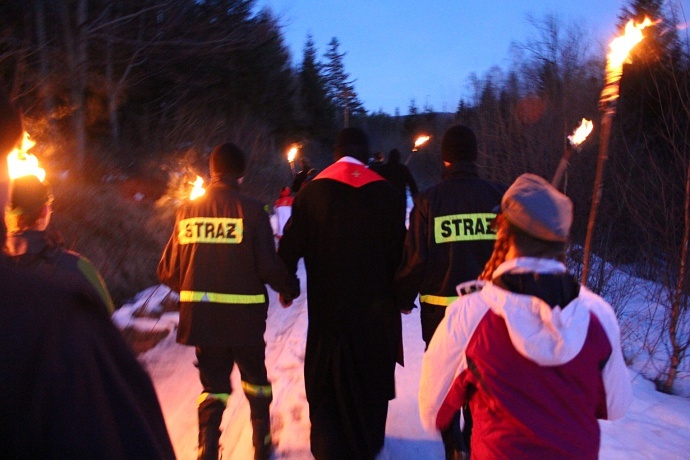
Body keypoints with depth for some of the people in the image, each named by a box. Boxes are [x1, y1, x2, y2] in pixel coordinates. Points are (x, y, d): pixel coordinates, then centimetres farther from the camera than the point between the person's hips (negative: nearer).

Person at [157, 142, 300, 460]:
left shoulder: (187, 211, -1)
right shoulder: (250, 210, -12)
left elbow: (168, 270, 1)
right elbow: (269, 265, -14)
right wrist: (289, 289, 6)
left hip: (200, 314, 2)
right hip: (244, 314, -2)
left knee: (213, 382, 17)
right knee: (254, 377, 20)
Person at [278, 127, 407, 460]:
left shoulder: (312, 191, -5)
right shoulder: (385, 192, -5)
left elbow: (292, 244, -5)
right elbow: (398, 249, -4)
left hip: (327, 304, 0)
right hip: (376, 305, 1)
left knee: (327, 374, 13)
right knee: (372, 374, 16)